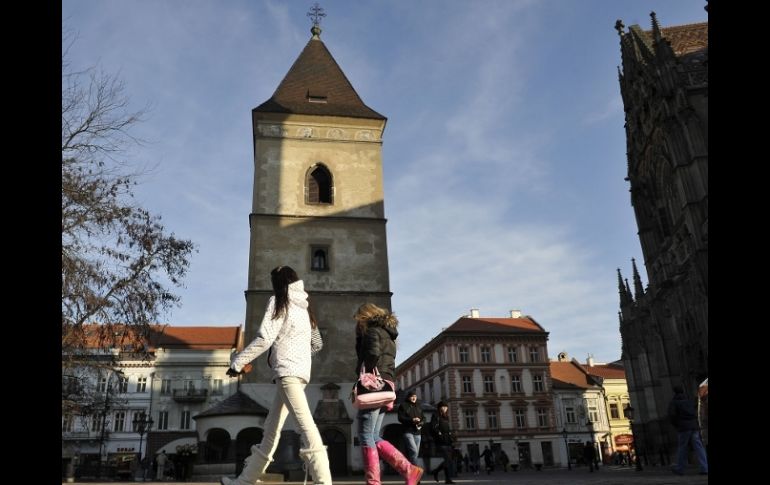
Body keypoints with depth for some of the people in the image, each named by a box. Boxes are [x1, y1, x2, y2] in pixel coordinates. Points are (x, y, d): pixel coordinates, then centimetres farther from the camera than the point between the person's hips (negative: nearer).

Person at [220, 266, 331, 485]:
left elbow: (264, 338, -10)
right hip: (301, 371, 9)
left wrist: (238, 362, -4)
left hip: (287, 370, -9)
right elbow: (317, 343, 24)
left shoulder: (279, 301, 0)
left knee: (305, 423, -19)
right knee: (271, 428, 12)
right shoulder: (303, 307, 21)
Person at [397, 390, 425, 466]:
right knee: (414, 450, -20)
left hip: (417, 432, 6)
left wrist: (421, 423, -4)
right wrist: (412, 420, -18)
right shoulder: (403, 405, 3)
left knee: (416, 452, 3)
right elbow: (400, 418, -5)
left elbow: (423, 417, 20)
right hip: (408, 431, -6)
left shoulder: (419, 407, 20)